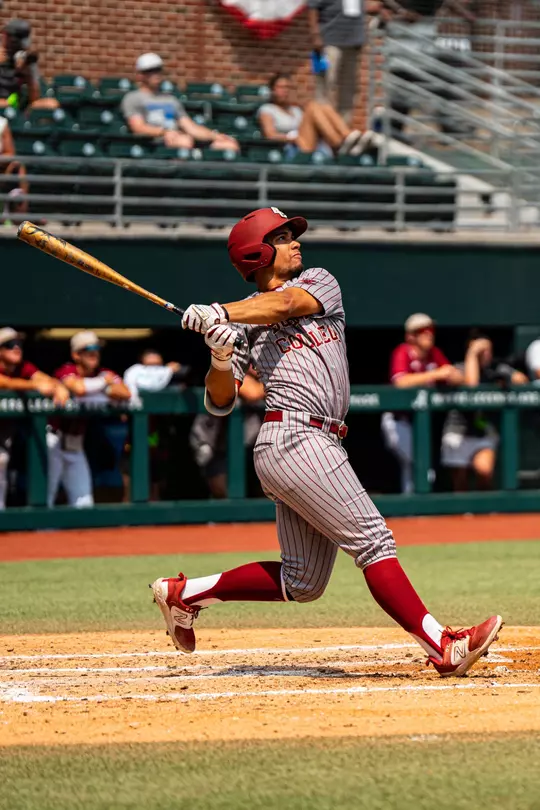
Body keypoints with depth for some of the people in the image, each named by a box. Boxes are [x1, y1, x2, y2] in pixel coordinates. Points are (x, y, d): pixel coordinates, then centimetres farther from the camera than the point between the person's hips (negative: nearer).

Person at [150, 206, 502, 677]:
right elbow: (220, 403, 3)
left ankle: (185, 593, 20)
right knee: (372, 539, -14)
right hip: (293, 440, -6)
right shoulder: (244, 320, 8)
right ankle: (442, 647, -19)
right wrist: (219, 359, -16)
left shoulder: (318, 282, 17)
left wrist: (221, 314, -21)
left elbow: (285, 304, -8)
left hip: (320, 443, 6)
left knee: (302, 583, 8)